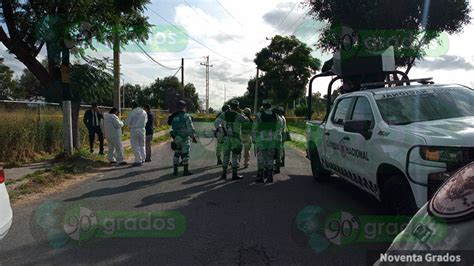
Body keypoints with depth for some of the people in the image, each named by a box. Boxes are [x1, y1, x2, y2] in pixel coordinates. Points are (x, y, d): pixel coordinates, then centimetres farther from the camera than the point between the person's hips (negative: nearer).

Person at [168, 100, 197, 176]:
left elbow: (173, 127, 14)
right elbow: (191, 128, -15)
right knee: (185, 154, 2)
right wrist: (193, 137, -8)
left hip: (176, 138, 6)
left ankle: (175, 170, 15)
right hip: (185, 138, -6)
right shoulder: (186, 116, -12)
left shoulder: (174, 116, 7)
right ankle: (186, 171, 5)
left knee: (177, 154, 13)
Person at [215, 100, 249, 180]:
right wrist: (240, 113, 7)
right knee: (235, 156, 3)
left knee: (226, 156, 11)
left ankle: (224, 174, 14)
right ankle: (234, 175, 5)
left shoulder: (224, 114, -1)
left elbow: (217, 122, 0)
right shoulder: (238, 115, -14)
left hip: (226, 137, 4)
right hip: (235, 138, -4)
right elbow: (246, 120, 0)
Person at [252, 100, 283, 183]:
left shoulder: (259, 115, -10)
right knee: (270, 158, 11)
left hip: (261, 139, -3)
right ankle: (269, 176, 13)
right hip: (272, 139, 3)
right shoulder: (275, 115, 2)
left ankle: (261, 176, 2)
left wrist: (254, 139, 4)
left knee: (261, 158, 4)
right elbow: (279, 127, 9)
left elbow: (254, 128, -7)